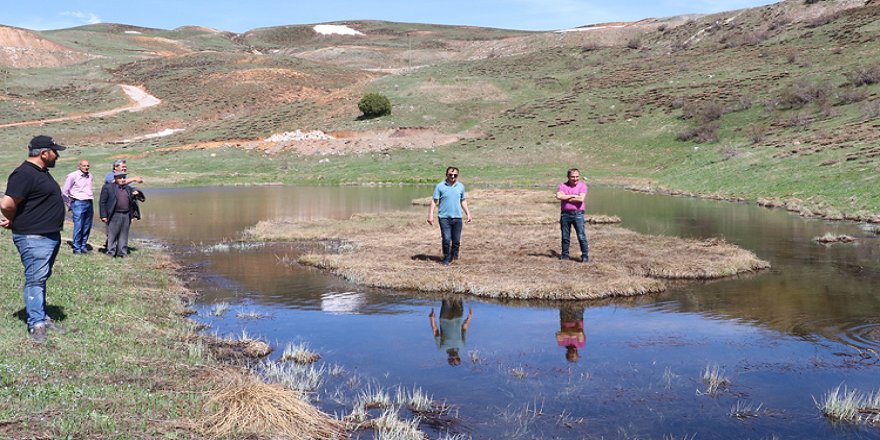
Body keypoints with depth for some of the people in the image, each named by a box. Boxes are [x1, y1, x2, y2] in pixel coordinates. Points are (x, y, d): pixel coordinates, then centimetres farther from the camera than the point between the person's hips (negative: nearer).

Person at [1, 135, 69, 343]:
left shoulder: (41, 173, 15)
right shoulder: (24, 174, -18)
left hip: (51, 237, 10)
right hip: (34, 238, -10)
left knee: (41, 279, 16)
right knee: (35, 280, -6)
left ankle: (42, 317, 25)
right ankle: (36, 324, -3)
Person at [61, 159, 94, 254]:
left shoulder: (89, 176, 12)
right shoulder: (73, 176, -4)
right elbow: (64, 192, 1)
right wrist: (69, 204, 6)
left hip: (89, 203, 5)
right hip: (78, 203, -5)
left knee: (87, 227, 8)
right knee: (78, 227, -7)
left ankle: (83, 246, 18)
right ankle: (76, 248, 0)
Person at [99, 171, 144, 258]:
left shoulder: (128, 188, 15)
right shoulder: (108, 187, 1)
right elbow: (102, 202, -2)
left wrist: (137, 193, -1)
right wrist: (103, 216, -9)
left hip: (126, 215, 4)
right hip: (114, 216, -4)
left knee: (124, 235, 8)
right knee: (112, 235, 0)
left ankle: (122, 253, 14)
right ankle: (111, 253, 7)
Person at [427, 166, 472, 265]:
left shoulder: (461, 186, 10)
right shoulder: (440, 186, -1)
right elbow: (434, 201, 0)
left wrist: (468, 213, 18)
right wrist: (431, 215, -6)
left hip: (457, 217, 3)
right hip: (444, 217, -3)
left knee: (456, 240, 5)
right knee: (446, 239, -6)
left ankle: (454, 255, 27)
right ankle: (446, 258, 9)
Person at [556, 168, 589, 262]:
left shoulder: (582, 185, 1)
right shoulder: (563, 185, 6)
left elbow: (581, 199, -15)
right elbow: (558, 196, -12)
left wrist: (566, 198, -9)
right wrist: (572, 196, -11)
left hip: (578, 214, -2)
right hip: (565, 214, 2)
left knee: (581, 236, -4)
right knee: (565, 236, 11)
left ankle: (585, 256, 2)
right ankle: (564, 255, 21)